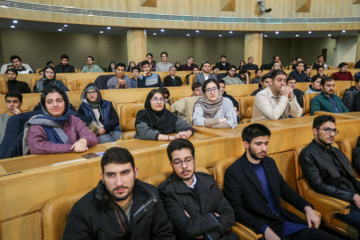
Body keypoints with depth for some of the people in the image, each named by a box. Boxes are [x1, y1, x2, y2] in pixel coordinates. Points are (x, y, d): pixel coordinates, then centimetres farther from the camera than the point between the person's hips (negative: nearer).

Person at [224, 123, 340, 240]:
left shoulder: (270, 162, 9)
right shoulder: (233, 172, -12)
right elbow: (236, 210, -13)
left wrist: (307, 208, 3)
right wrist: (265, 229, -23)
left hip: (285, 220, 6)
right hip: (261, 226, -6)